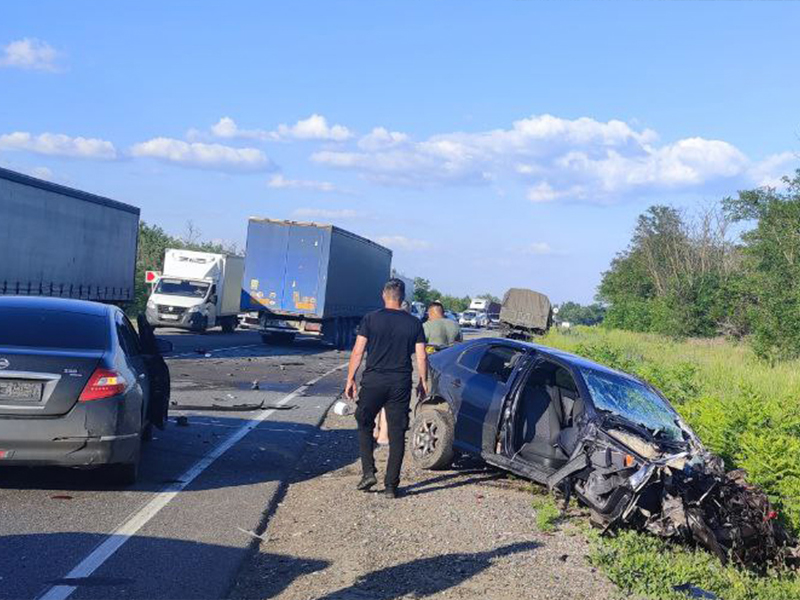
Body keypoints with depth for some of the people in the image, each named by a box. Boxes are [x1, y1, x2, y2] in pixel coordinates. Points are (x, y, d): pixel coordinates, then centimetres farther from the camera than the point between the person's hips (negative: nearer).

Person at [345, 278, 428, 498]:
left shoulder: (371, 319, -1)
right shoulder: (414, 323, 4)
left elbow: (357, 352, -3)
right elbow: (421, 357, 4)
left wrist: (350, 379, 5)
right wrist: (423, 382, 16)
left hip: (373, 381, -1)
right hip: (401, 383, 1)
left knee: (365, 425, 17)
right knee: (397, 434, 6)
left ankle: (368, 472, 4)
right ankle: (391, 485, 6)